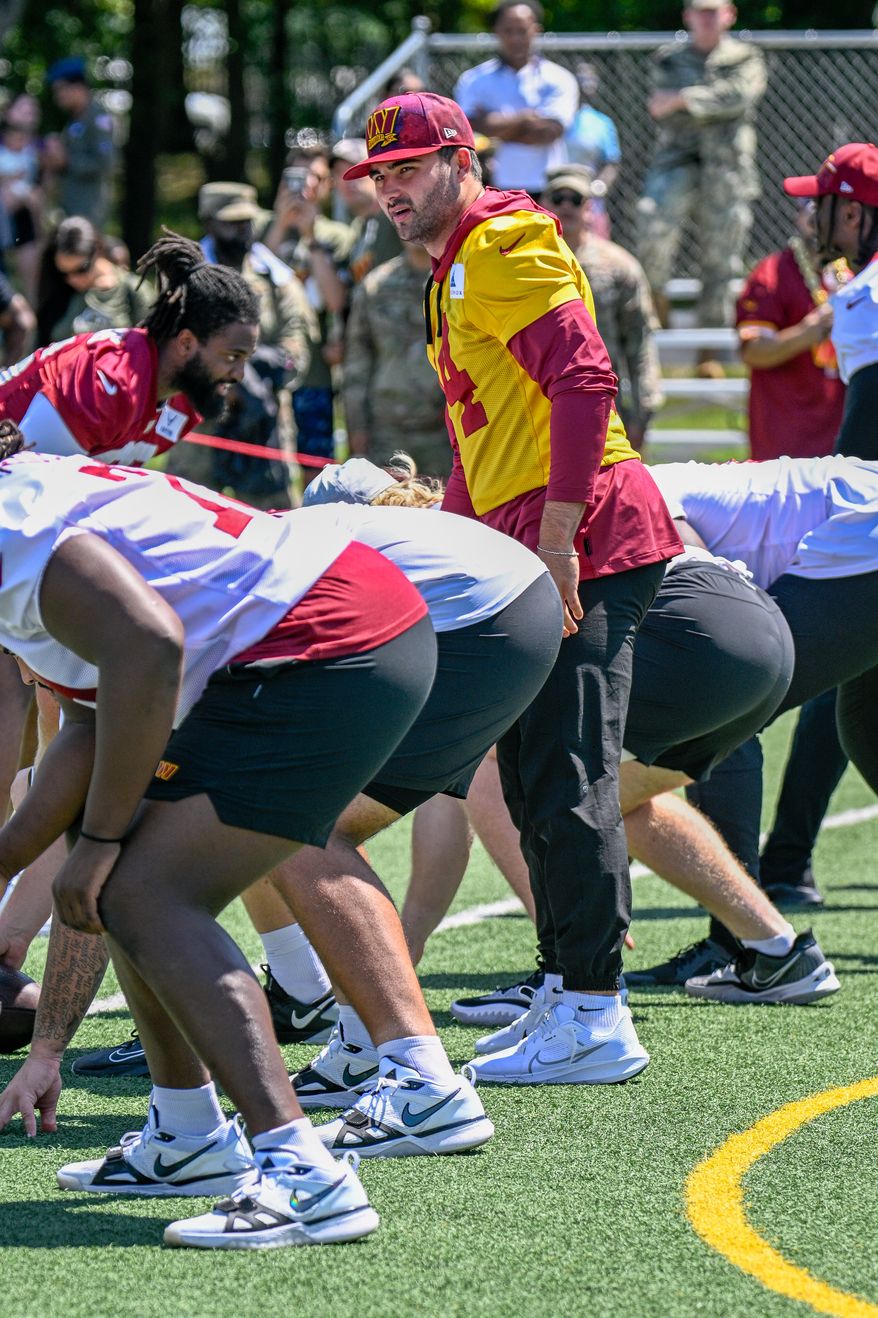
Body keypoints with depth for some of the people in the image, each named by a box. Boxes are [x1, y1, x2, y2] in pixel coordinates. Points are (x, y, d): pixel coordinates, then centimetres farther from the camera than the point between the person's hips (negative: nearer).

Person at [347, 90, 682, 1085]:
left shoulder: (502, 250, -9)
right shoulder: (454, 276, 23)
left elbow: (584, 379, -21)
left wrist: (555, 535, -25)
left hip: (583, 537, -11)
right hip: (527, 553, 11)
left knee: (567, 781, -11)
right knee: (531, 783, 14)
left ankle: (595, 1019, -10)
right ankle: (569, 995, 22)